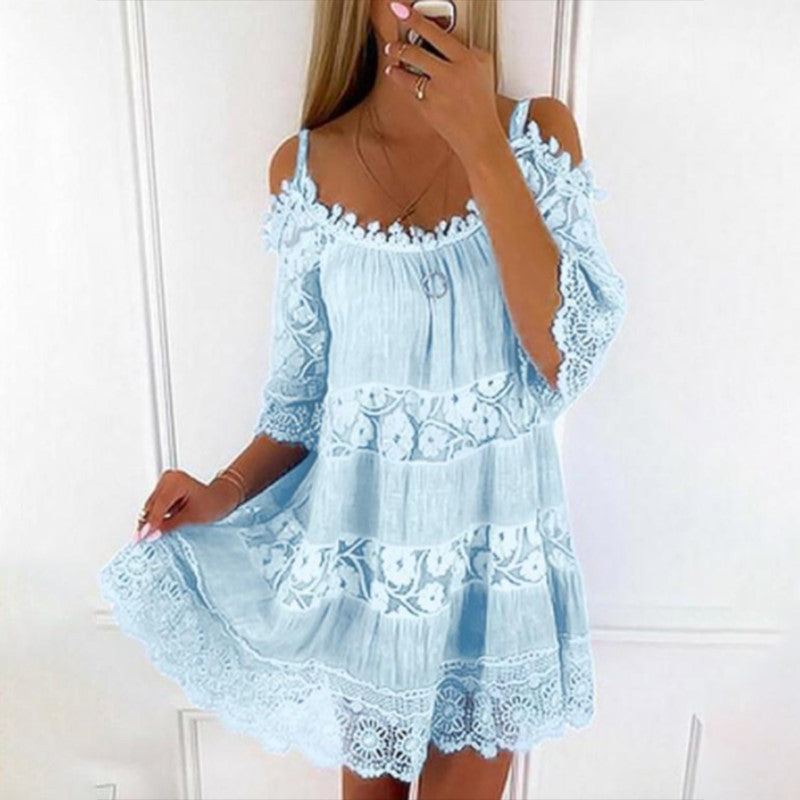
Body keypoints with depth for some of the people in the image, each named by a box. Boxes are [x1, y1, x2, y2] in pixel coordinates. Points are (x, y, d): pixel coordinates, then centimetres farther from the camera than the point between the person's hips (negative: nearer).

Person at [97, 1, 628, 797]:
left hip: (496, 547, 0)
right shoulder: (303, 166, -3)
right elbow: (304, 387, 4)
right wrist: (226, 492, -11)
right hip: (362, 545, 1)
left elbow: (568, 359, -18)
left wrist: (481, 145, -22)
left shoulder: (539, 133, -5)